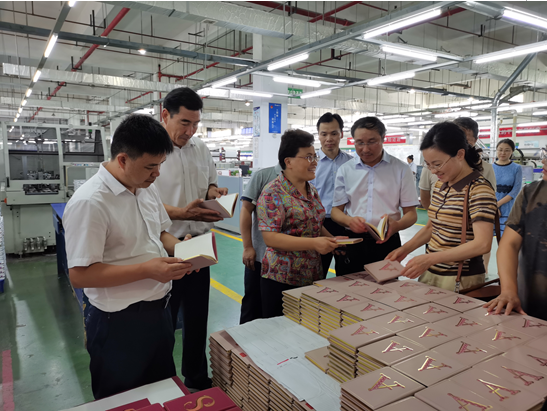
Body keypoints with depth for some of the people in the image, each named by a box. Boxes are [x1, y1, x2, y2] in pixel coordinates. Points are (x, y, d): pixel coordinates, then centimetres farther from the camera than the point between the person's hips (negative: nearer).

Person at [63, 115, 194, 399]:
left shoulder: (147, 188, 3)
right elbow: (79, 275, -22)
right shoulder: (89, 202, -23)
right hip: (119, 323, -7)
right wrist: (147, 270, -27)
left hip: (159, 310, 8)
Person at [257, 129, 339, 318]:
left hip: (313, 277, 7)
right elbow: (270, 237, -20)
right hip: (282, 279, -7)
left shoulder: (312, 191, 10)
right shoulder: (273, 193, -14)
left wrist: (332, 240, 1)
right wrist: (313, 243, -25)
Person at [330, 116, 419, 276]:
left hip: (387, 242, -1)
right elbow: (336, 210, 7)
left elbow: (411, 213, 2)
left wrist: (396, 225, -21)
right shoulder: (345, 170, 6)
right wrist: (349, 220, -16)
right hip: (352, 242, 1)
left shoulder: (401, 169, 2)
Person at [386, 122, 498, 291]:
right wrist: (405, 249, 3)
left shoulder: (479, 188, -16)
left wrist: (430, 258, -31)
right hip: (430, 272, 7)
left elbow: (482, 244, -26)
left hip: (460, 279, -7)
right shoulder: (440, 185, 7)